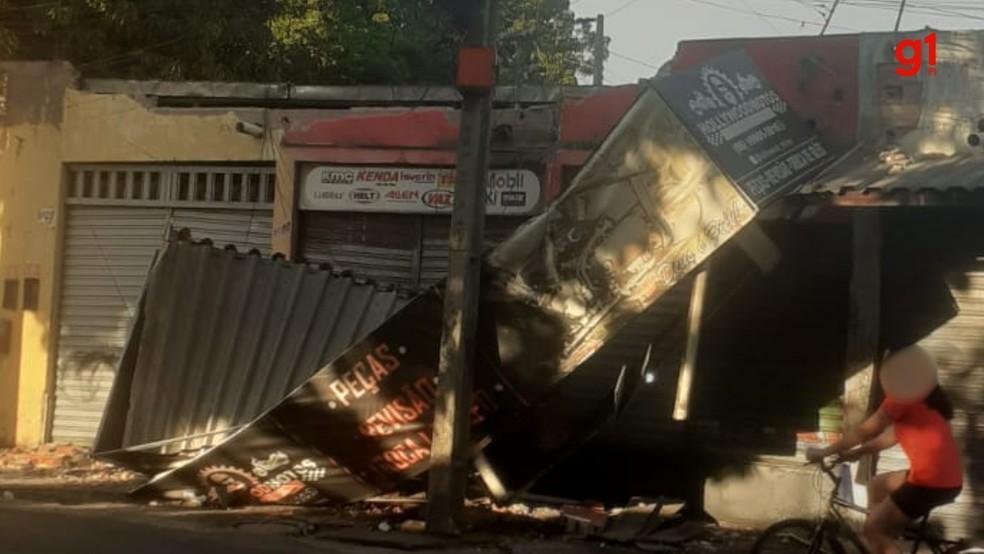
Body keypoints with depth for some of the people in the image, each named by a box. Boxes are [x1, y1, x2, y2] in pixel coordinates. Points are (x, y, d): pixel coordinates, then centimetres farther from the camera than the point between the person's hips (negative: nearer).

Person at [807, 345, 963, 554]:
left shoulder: (903, 395, -6)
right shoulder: (922, 394, 21)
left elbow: (865, 431, -6)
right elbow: (895, 434, 26)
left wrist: (824, 452, 2)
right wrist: (857, 453, 28)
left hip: (930, 479, -9)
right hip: (948, 478, 9)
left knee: (873, 531, 0)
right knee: (877, 485, 27)